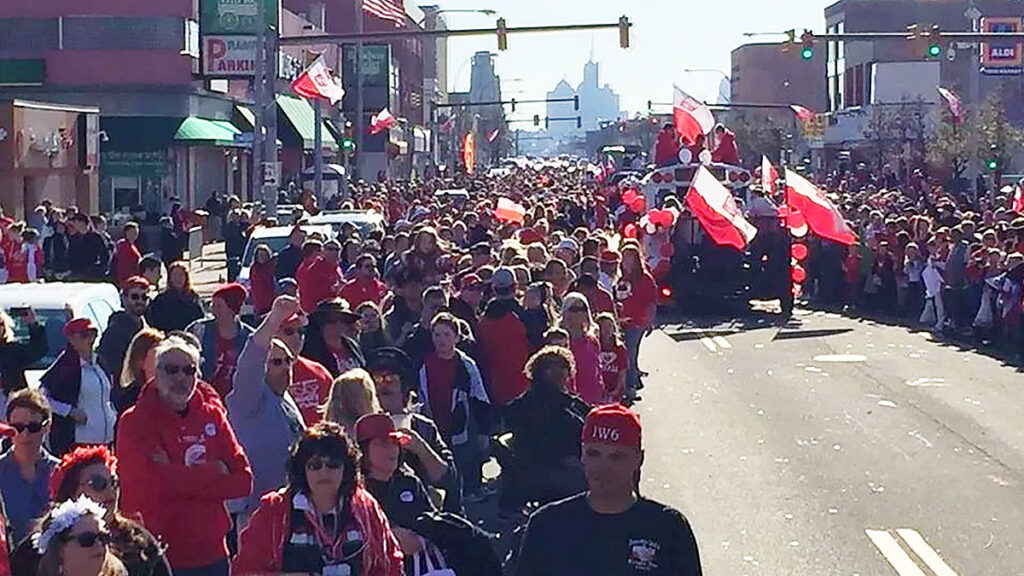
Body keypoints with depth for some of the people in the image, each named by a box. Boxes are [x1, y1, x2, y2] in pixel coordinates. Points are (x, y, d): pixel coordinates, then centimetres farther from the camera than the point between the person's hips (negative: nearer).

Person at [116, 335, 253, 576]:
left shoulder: (211, 413, 9)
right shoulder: (135, 422, -4)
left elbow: (243, 481, 0)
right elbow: (154, 483, -18)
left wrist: (179, 477, -11)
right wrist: (215, 471, -7)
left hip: (211, 555, 4)